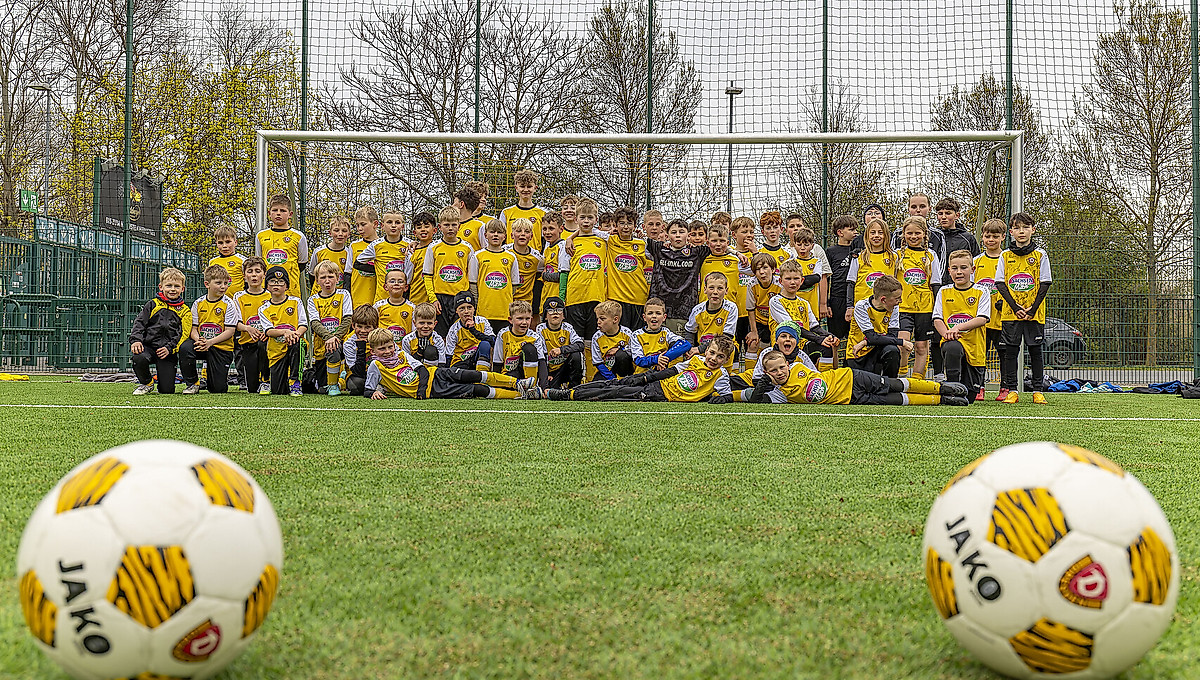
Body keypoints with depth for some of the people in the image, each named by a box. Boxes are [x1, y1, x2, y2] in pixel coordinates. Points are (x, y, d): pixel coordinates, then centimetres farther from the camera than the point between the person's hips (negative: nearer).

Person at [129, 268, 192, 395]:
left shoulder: (184, 311, 8)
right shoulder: (153, 305, 9)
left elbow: (183, 334, -2)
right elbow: (139, 323, 4)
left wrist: (170, 348, -17)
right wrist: (136, 340, -15)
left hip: (168, 351, 0)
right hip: (148, 346, 1)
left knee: (167, 390, -8)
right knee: (139, 359, -35)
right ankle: (146, 383, -3)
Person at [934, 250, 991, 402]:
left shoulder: (981, 292, 2)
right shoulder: (944, 292, 9)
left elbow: (982, 319, -10)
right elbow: (937, 319, 3)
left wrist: (958, 327, -23)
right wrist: (946, 333, -18)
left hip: (974, 346, 0)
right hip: (951, 342, 0)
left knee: (970, 398, 0)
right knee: (953, 348, -41)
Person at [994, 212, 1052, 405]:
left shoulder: (1040, 255, 2)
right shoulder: (1005, 256, 6)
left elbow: (1045, 283, -1)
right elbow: (1000, 284, 2)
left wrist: (1033, 308, -10)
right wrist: (1015, 307, -9)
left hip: (1034, 314, -1)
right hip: (1010, 313, 1)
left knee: (1035, 350, 2)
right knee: (1011, 351, 1)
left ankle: (1038, 391, 7)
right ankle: (1011, 391, 6)